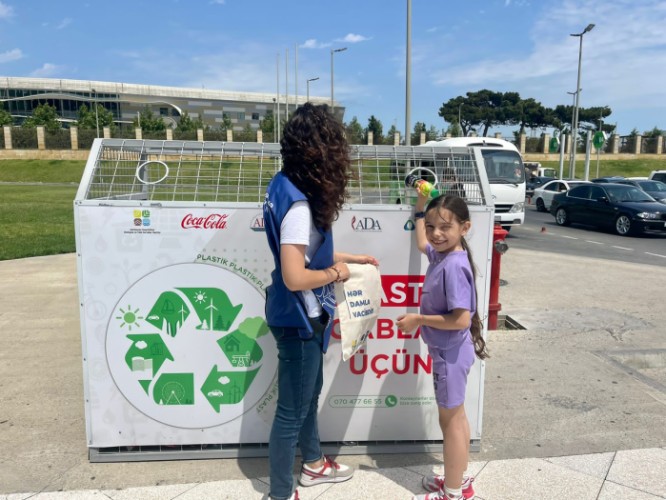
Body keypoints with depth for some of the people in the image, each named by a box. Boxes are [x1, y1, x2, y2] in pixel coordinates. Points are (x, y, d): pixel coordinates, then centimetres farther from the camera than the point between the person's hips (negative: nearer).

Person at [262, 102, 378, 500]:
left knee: (310, 391, 26)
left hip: (302, 316, 10)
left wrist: (350, 258, 16)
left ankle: (313, 463, 49)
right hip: (298, 319, -10)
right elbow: (294, 277, -31)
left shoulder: (288, 185, 2)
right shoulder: (298, 203, -27)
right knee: (292, 409, 8)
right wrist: (336, 273, -14)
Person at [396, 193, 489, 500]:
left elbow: (461, 319, -29)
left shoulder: (454, 266, -26)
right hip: (447, 351, 10)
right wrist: (420, 209, 22)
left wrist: (418, 320, -20)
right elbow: (422, 243, 25)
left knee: (450, 421, 6)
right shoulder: (441, 254, 1)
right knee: (456, 418, 21)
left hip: (450, 353, -9)